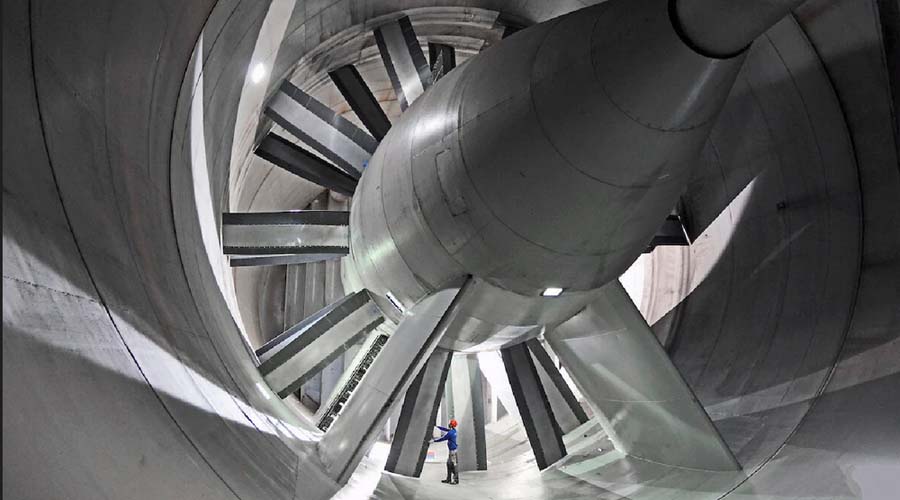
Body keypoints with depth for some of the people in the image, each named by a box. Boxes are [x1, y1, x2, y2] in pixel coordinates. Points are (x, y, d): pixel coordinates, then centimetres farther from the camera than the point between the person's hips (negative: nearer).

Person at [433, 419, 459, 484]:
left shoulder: (450, 433, -20)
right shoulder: (453, 430, 7)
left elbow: (442, 438, -12)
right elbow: (445, 429, 22)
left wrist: (434, 441, 0)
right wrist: (437, 426, 27)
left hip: (453, 451, -10)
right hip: (452, 450, 10)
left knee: (454, 465, -4)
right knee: (449, 464, 15)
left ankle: (456, 480, 1)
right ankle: (448, 479, 22)